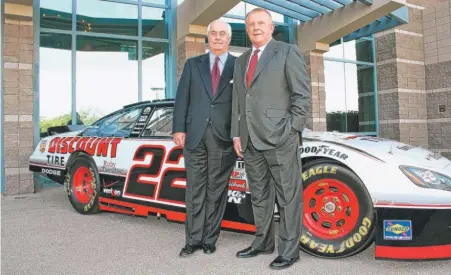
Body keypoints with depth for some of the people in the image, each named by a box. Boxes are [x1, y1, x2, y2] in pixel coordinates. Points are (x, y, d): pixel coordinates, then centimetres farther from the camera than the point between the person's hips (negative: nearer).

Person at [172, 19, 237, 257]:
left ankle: (209, 239, 17)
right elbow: (182, 98, 9)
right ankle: (194, 239, 15)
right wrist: (178, 128, -1)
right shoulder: (192, 64, 14)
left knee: (216, 190, 5)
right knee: (195, 189, 5)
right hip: (195, 135, 2)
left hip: (224, 138, -1)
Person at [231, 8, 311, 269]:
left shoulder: (288, 52, 1)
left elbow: (303, 95, -5)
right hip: (250, 141, 6)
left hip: (280, 140, -6)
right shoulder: (241, 61, 19)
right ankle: (263, 242, 28)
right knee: (259, 196, 14)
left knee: (288, 197, 1)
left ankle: (290, 250, 12)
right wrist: (236, 134, 11)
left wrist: (291, 131, -11)